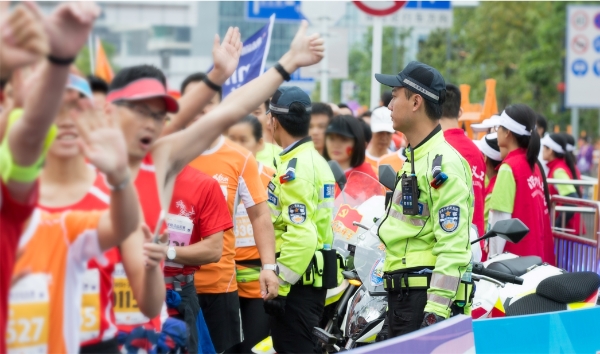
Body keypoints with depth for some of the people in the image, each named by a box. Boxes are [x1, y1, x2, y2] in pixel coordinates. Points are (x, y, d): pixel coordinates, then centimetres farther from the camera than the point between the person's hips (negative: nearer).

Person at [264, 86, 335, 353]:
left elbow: (300, 235, -25)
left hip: (296, 282, -10)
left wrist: (279, 285, -21)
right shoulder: (316, 161, 14)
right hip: (312, 278, 10)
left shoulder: (294, 168, -16)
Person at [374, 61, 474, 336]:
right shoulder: (414, 158, 18)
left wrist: (436, 311, -25)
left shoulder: (444, 164, -14)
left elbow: (453, 248, -21)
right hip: (403, 295, 10)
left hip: (429, 296, -10)